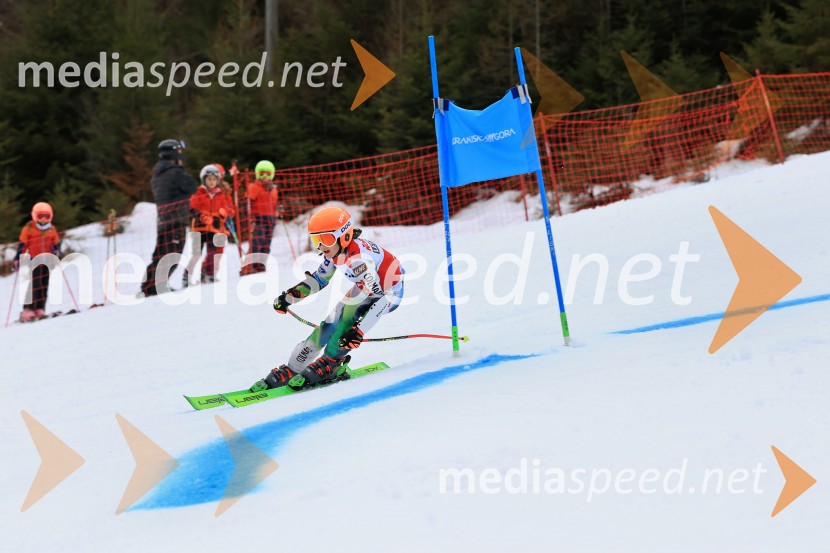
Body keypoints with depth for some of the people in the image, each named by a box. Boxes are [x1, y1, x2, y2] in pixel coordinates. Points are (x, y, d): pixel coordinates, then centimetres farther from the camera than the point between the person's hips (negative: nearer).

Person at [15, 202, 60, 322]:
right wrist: (18, 259, -7)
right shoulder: (28, 228, 0)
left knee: (44, 286, 1)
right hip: (34, 260, -4)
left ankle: (40, 310, 5)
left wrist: (55, 249, -4)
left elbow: (56, 243, 19)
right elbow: (22, 245, 0)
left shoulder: (52, 230, 11)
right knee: (34, 286, -13)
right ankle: (27, 310, -13)